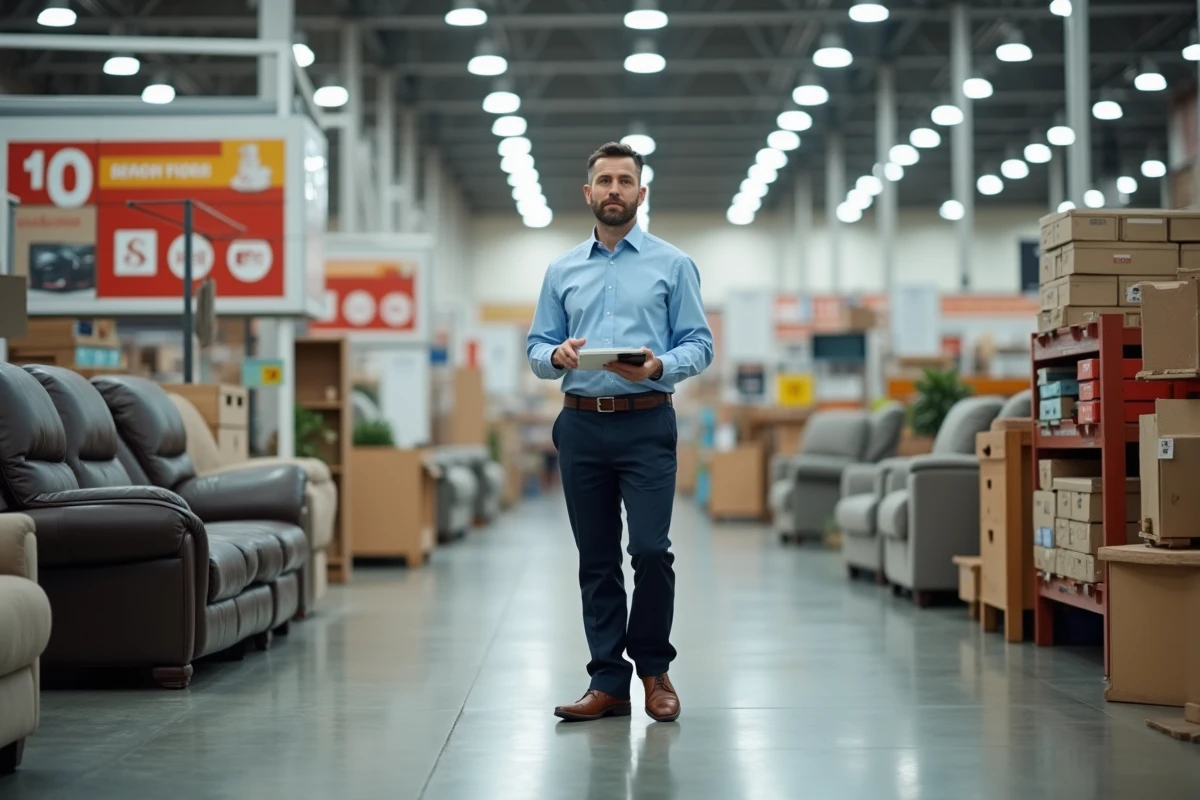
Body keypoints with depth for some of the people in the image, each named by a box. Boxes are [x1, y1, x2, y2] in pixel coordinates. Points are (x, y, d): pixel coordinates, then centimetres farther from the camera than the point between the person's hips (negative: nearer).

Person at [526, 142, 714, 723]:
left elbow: (699, 345, 1)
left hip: (646, 424, -3)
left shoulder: (672, 264, 5)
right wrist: (557, 355, -10)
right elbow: (537, 348, 13)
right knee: (596, 560, 5)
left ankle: (654, 668, 10)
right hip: (581, 425, 3)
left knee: (651, 550, -11)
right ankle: (608, 682, 12)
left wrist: (658, 365, -18)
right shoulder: (563, 271, 14)